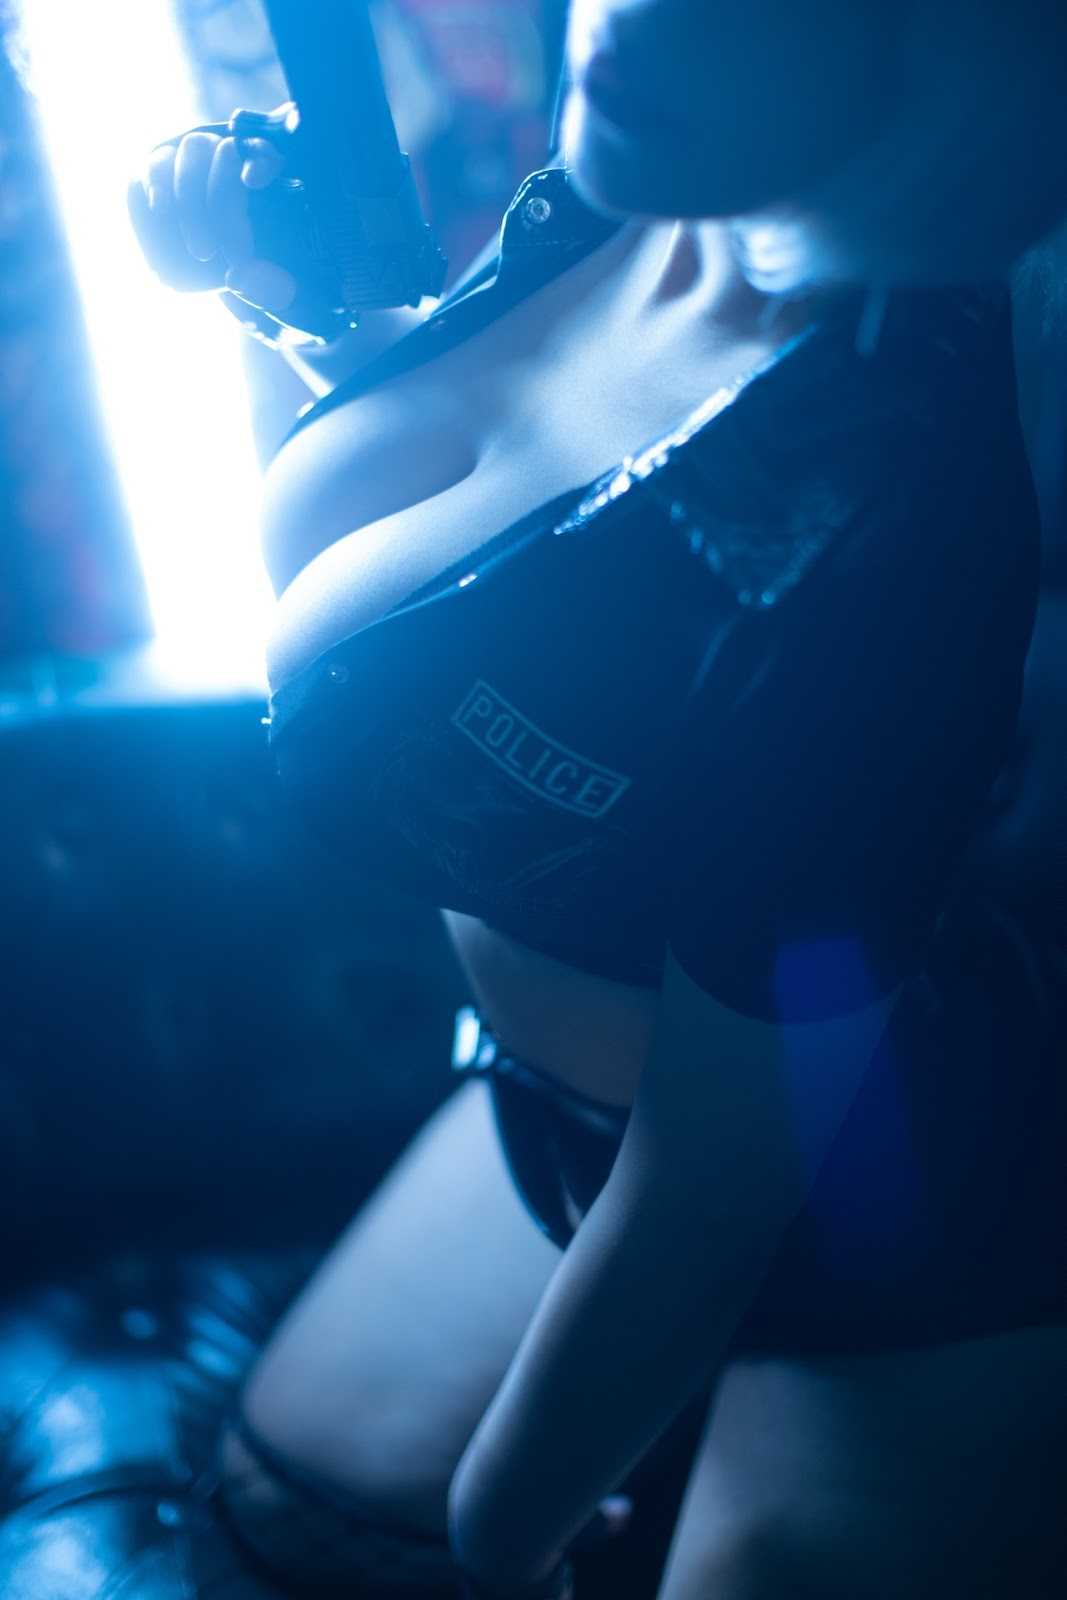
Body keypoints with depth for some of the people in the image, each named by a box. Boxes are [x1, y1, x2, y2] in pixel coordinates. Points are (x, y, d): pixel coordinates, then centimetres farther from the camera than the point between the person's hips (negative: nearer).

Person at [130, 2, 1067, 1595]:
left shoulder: (876, 498, -38)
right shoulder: (618, 201, -13)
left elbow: (708, 1204, -25)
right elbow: (449, 401, 14)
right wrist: (280, 279, -6)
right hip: (566, 1101, 8)